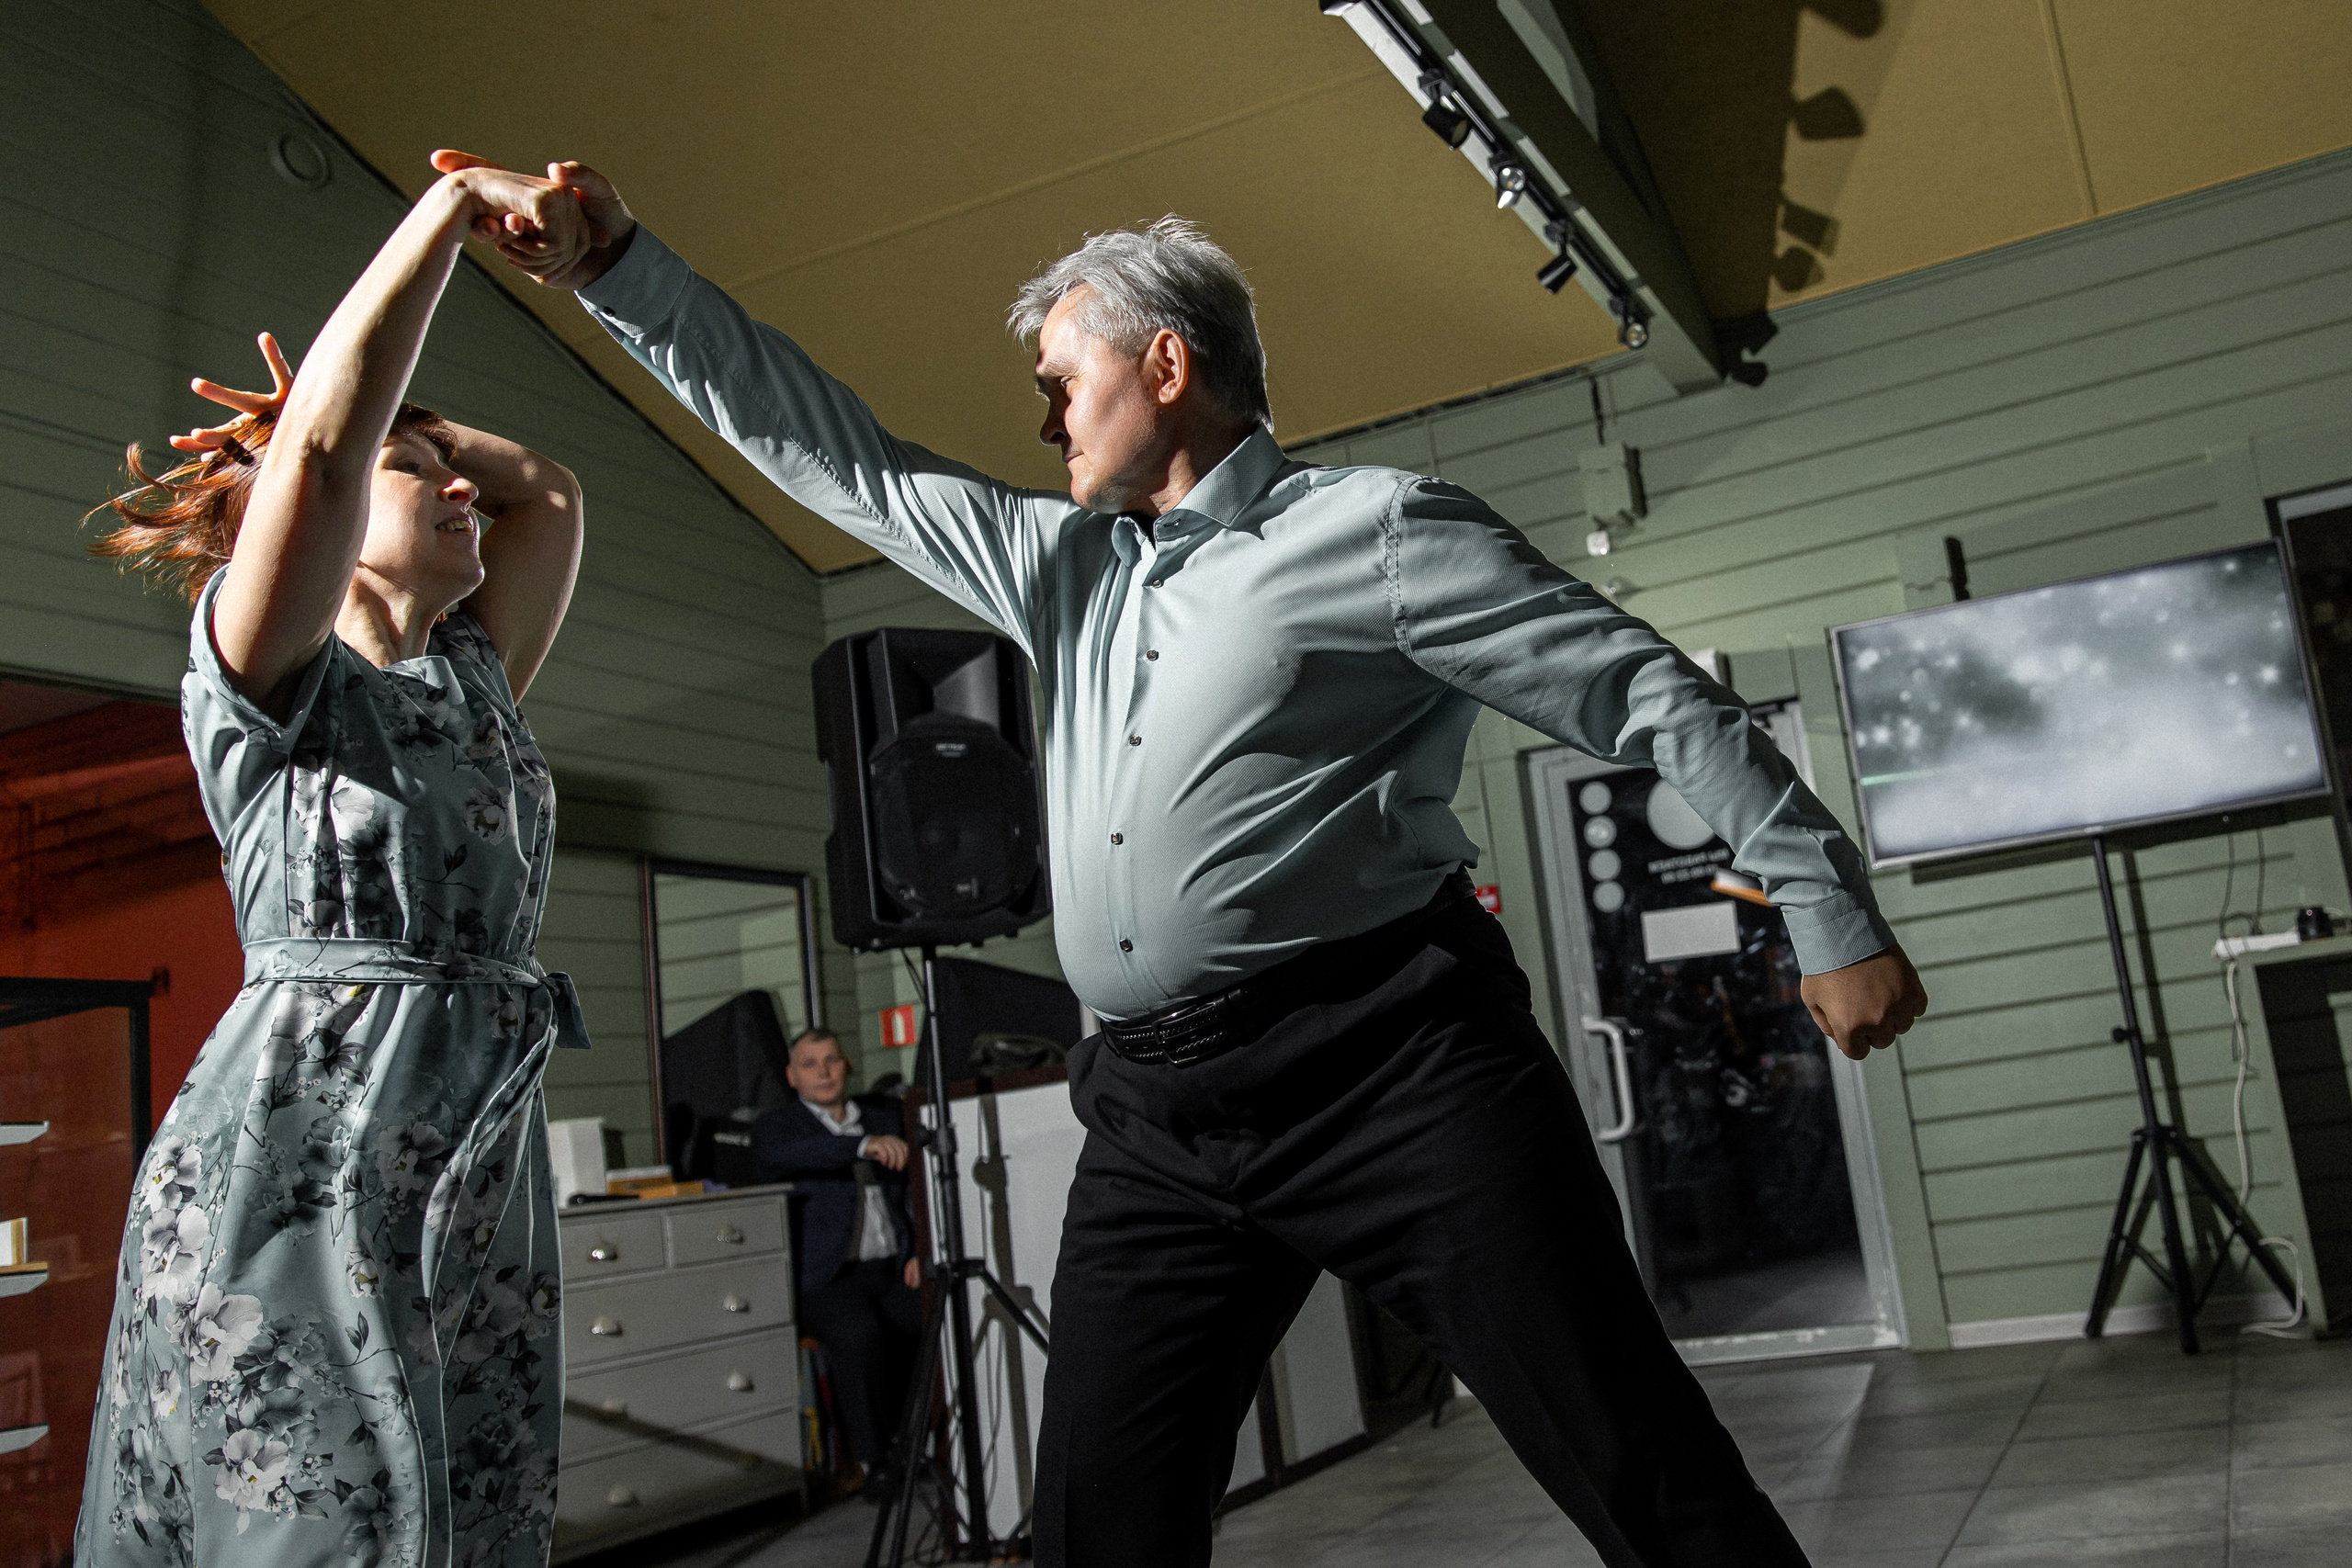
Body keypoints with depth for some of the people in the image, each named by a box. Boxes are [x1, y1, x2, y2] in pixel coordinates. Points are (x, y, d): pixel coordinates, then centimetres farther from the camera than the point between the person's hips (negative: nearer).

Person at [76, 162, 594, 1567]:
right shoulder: (266, 676, 1)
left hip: (488, 1176, 6)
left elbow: (551, 489, 28)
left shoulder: (475, 683, 19)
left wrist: (381, 408, 19)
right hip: (297, 1167, -6)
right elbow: (322, 450, -15)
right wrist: (456, 206, -10)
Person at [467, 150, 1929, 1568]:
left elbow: (1659, 700, 1)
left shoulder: (1372, 526, 1)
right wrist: (619, 267, 20)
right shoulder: (1061, 565, 22)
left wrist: (1833, 912, -1)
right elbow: (830, 450, 24)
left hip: (1394, 1068, -6)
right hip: (1155, 1116, 6)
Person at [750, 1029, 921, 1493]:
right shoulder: (776, 1125, 7)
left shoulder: (885, 1116, 21)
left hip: (894, 1269, 4)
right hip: (828, 1277, -3)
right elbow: (778, 1156, -18)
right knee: (858, 1332, -33)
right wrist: (864, 1145, -33)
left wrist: (920, 1250, 5)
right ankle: (874, 1457, -16)